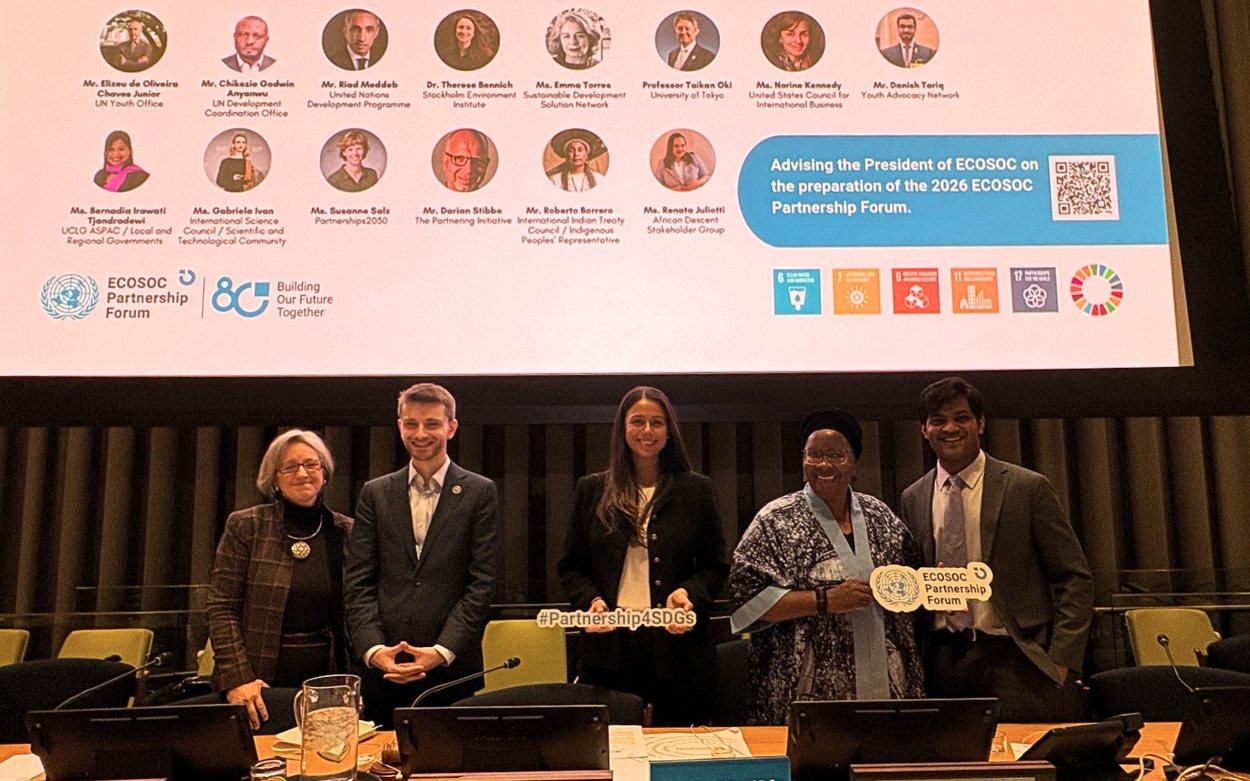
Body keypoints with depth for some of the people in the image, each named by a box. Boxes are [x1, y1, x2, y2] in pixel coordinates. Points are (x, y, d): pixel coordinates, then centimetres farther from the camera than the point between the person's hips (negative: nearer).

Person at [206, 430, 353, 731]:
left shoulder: (346, 532, 6)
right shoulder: (245, 527, 0)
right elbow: (222, 609, -2)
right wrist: (237, 679, -12)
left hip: (325, 682, 2)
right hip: (261, 685, -1)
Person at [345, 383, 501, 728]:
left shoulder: (479, 493, 3)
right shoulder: (375, 493, 10)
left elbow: (482, 582, -3)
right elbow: (358, 581, 5)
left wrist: (442, 651, -12)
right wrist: (373, 649, -9)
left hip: (453, 670, -2)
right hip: (383, 668, 2)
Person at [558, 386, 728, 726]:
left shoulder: (696, 490, 5)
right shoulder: (591, 490, 8)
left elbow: (716, 566, 8)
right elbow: (570, 567, 11)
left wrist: (690, 593, -11)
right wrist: (590, 601, -7)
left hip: (676, 640, 0)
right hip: (608, 644, 1)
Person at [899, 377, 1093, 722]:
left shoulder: (1027, 488, -1)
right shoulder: (913, 498, 10)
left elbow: (1075, 578, 0)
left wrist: (1061, 660, -8)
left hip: (1014, 660, -3)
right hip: (943, 664, 3)